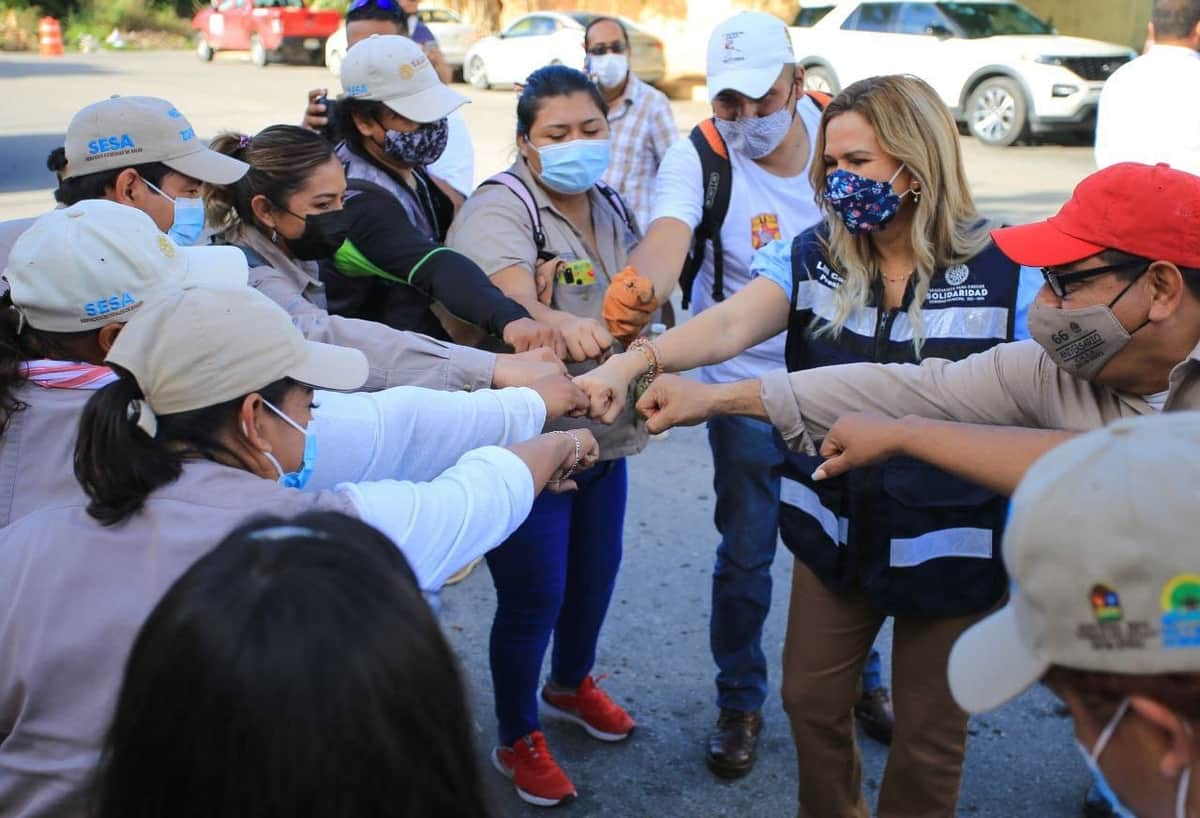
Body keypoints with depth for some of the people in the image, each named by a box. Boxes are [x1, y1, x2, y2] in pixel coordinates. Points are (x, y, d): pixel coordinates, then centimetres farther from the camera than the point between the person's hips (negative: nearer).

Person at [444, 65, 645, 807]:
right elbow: (511, 300, -38)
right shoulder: (501, 209, -18)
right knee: (533, 599, 3)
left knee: (595, 579, 21)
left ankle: (572, 685, 50)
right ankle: (518, 740, 27)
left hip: (603, 438, 7)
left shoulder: (611, 210, 6)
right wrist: (559, 323, -57)